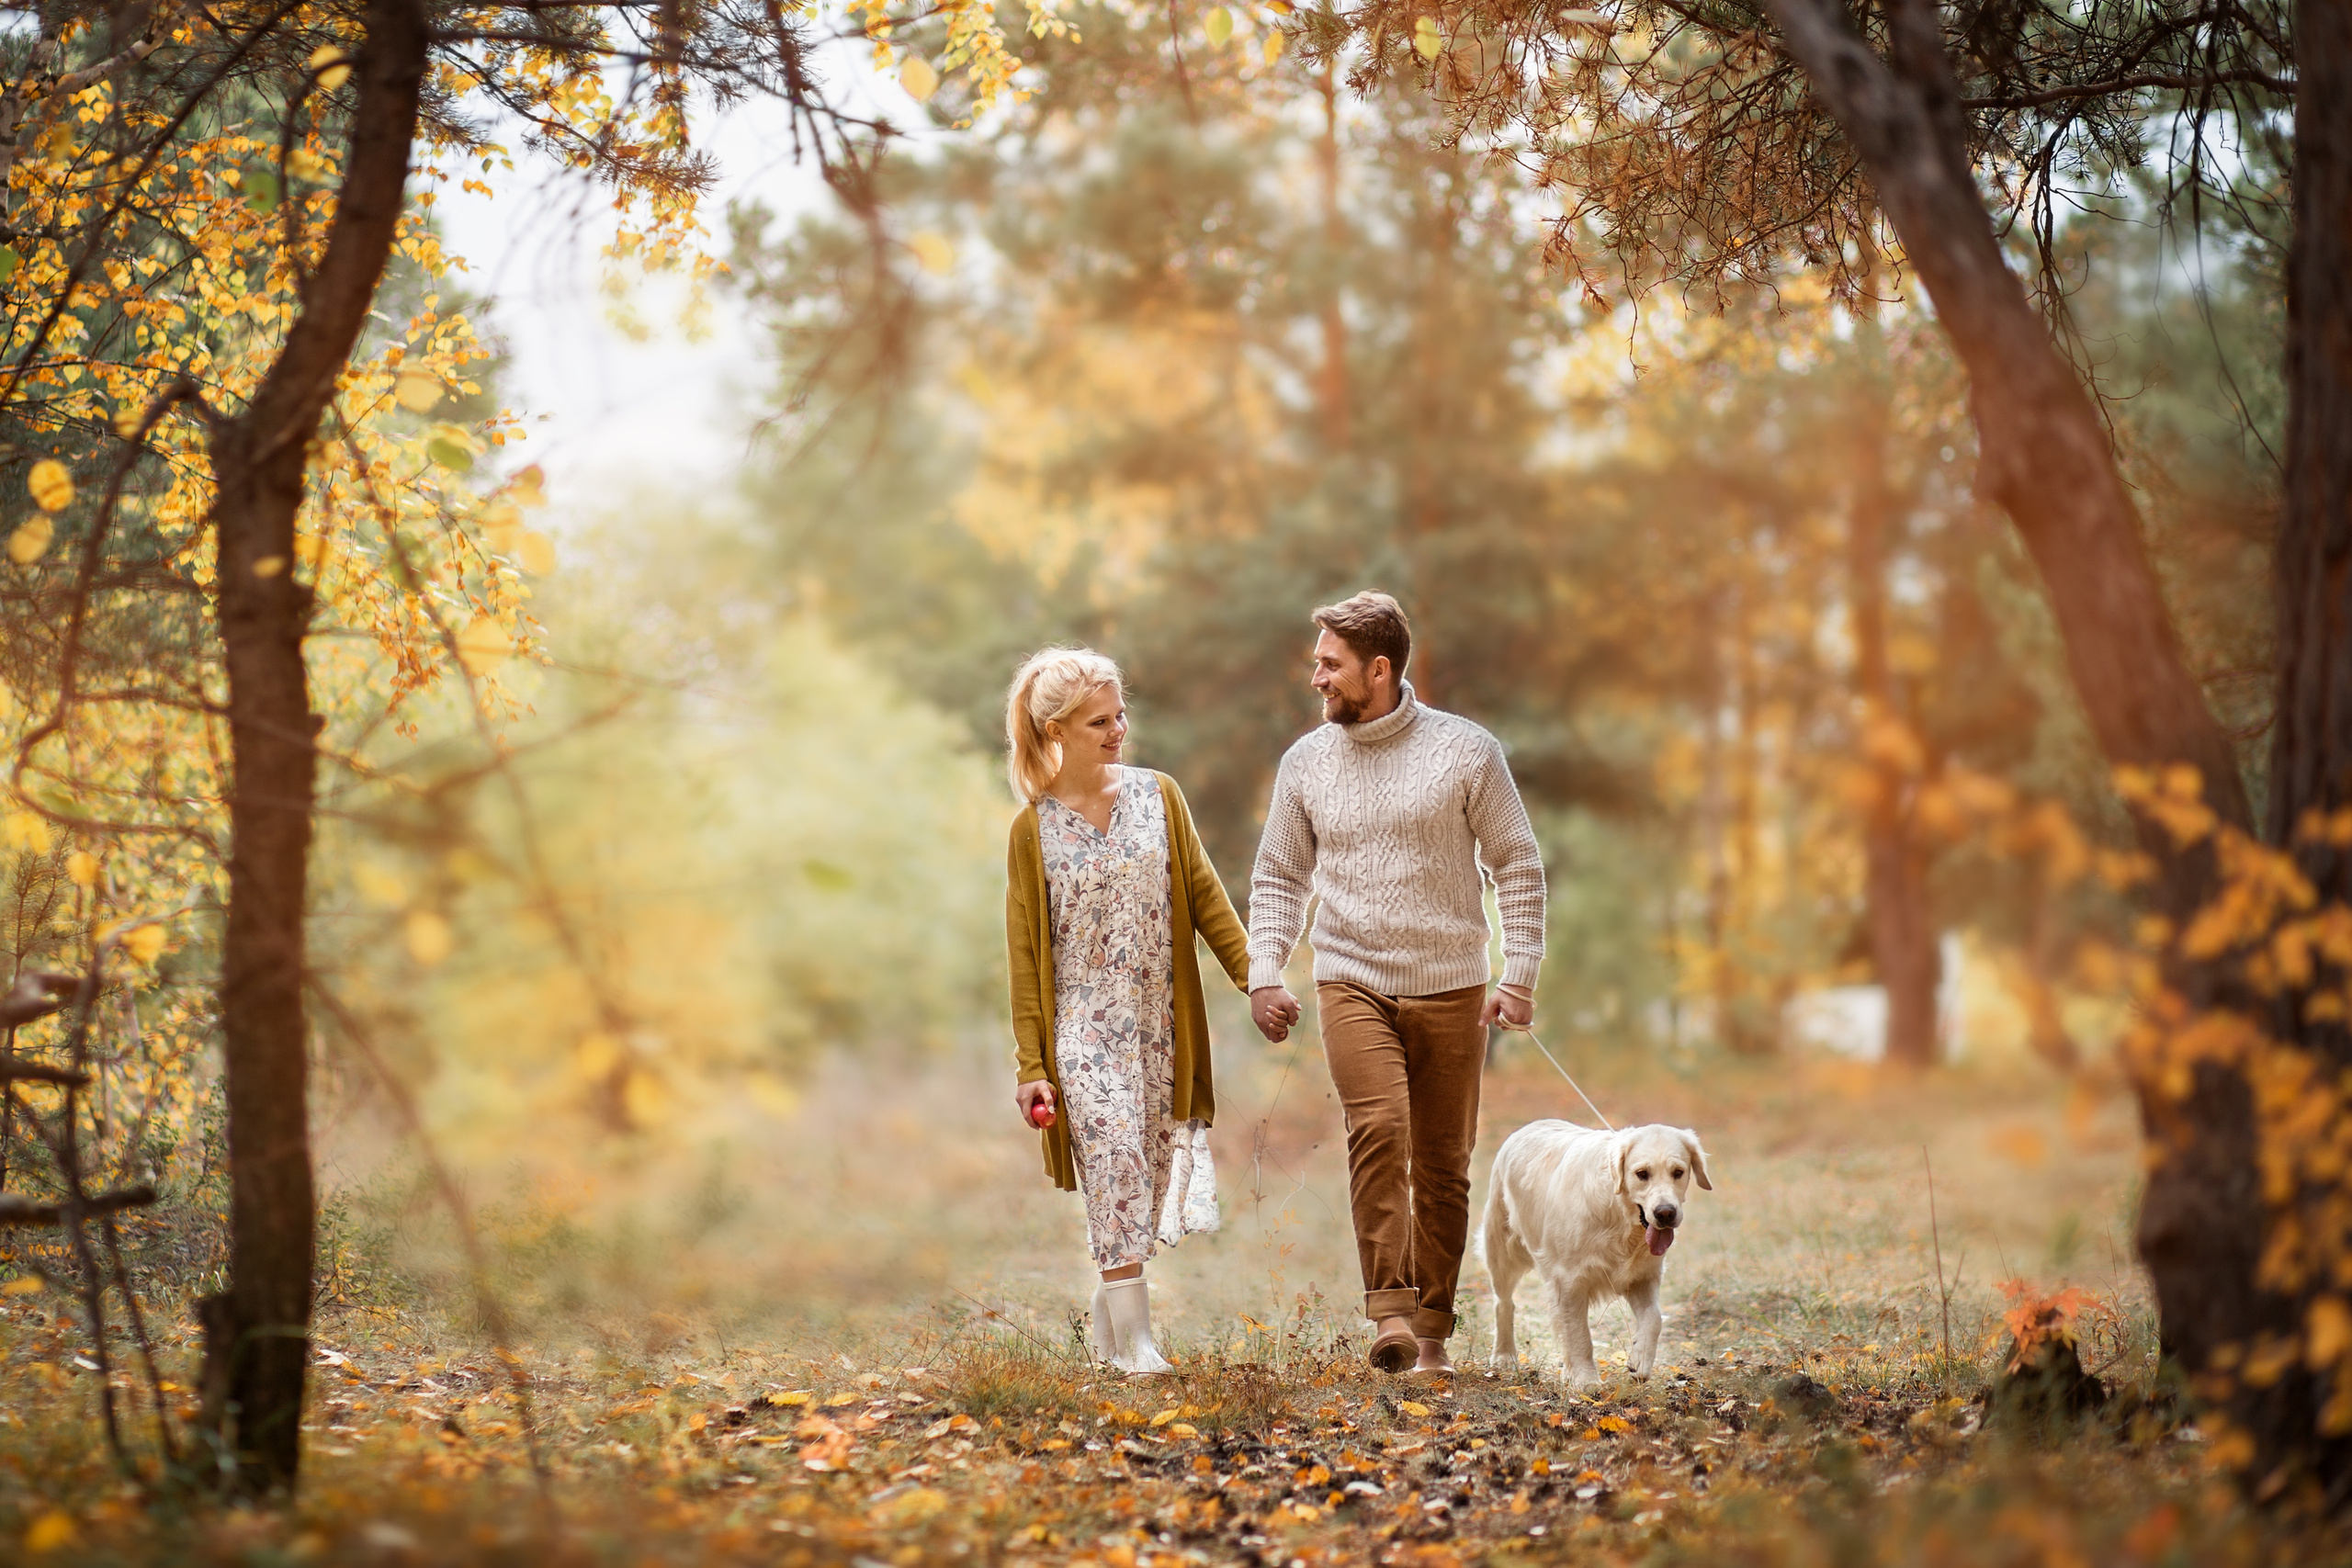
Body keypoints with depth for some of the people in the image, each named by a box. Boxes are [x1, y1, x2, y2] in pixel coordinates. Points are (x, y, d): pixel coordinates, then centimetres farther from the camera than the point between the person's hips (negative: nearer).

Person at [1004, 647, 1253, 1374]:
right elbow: (1024, 954, -2)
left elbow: (1204, 897, 7)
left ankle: (1109, 1310, 27)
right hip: (1083, 1032, -3)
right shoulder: (1034, 828, -3)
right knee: (1116, 1177, -9)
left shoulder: (1158, 796, 4)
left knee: (1151, 1182, 7)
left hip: (1160, 1027, 3)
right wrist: (1031, 1066, -5)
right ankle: (1134, 1342, -3)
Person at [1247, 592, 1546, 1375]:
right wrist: (1262, 972, 2)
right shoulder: (1306, 761, 6)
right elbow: (1278, 878, 14)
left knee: (1442, 1165, 4)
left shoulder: (1466, 751, -2)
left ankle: (1432, 1330, 16)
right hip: (1352, 986, 0)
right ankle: (1390, 1310, -23)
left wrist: (1518, 977, -5)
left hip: (1451, 989, 0)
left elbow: (1519, 867, 2)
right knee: (1378, 1127, -23)